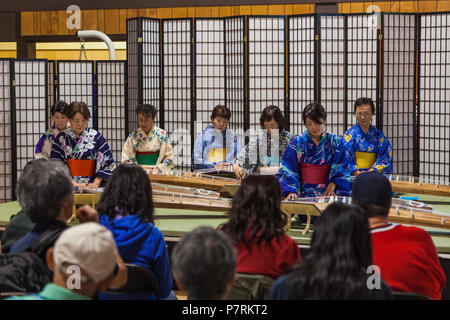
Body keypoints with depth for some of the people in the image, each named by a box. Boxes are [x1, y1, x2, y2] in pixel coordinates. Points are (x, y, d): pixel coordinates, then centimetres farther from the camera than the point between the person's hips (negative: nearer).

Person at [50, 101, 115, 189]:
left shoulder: (96, 137, 8)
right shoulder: (61, 138, 8)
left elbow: (108, 163, 8)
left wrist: (96, 183, -3)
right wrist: (73, 183, -9)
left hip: (91, 187, 0)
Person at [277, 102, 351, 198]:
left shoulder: (336, 142, 8)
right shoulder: (297, 143, 4)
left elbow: (341, 169, 7)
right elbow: (288, 171, 0)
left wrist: (332, 186, -9)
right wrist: (291, 191, -15)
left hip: (328, 192, 1)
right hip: (304, 193, -1)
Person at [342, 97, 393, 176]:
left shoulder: (379, 135, 12)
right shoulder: (349, 134, 7)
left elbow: (384, 157, 4)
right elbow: (346, 158, 0)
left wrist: (371, 171, -11)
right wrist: (357, 172, -14)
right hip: (354, 176, -2)